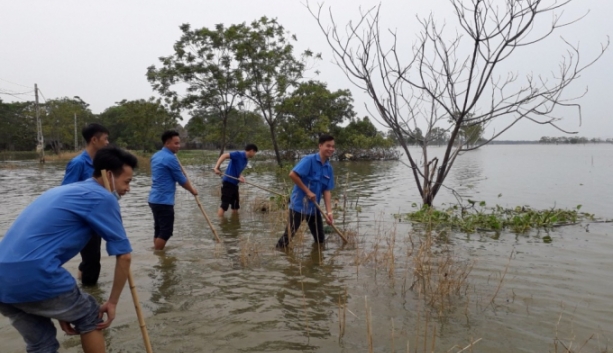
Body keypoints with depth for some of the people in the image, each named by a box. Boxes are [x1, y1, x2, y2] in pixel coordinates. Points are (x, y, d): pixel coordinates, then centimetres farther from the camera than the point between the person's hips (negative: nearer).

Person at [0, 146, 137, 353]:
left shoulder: (64, 190, 25)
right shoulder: (102, 197, -1)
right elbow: (124, 257, -2)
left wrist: (60, 310, 29)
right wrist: (112, 302, 11)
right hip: (34, 276, -8)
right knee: (90, 318, 17)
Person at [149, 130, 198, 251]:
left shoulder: (156, 156, 12)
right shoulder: (170, 158, -16)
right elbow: (181, 179, -9)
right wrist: (192, 190, 6)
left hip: (155, 199, 10)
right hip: (164, 201, -10)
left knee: (159, 230, 15)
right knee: (165, 232, -2)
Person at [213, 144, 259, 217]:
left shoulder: (245, 161, 14)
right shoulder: (239, 154, -12)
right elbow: (224, 155, -22)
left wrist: (240, 177, -7)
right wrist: (216, 167, -32)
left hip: (234, 184, 9)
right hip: (228, 183, -9)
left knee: (236, 206, 15)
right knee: (224, 206, -8)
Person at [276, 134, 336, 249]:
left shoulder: (328, 168, 5)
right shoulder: (309, 160, -15)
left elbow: (326, 191, 4)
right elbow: (292, 174, -23)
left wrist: (329, 212, -6)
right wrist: (308, 191, -19)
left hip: (314, 207, 7)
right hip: (299, 204, -7)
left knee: (320, 239, 14)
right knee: (289, 234, -2)